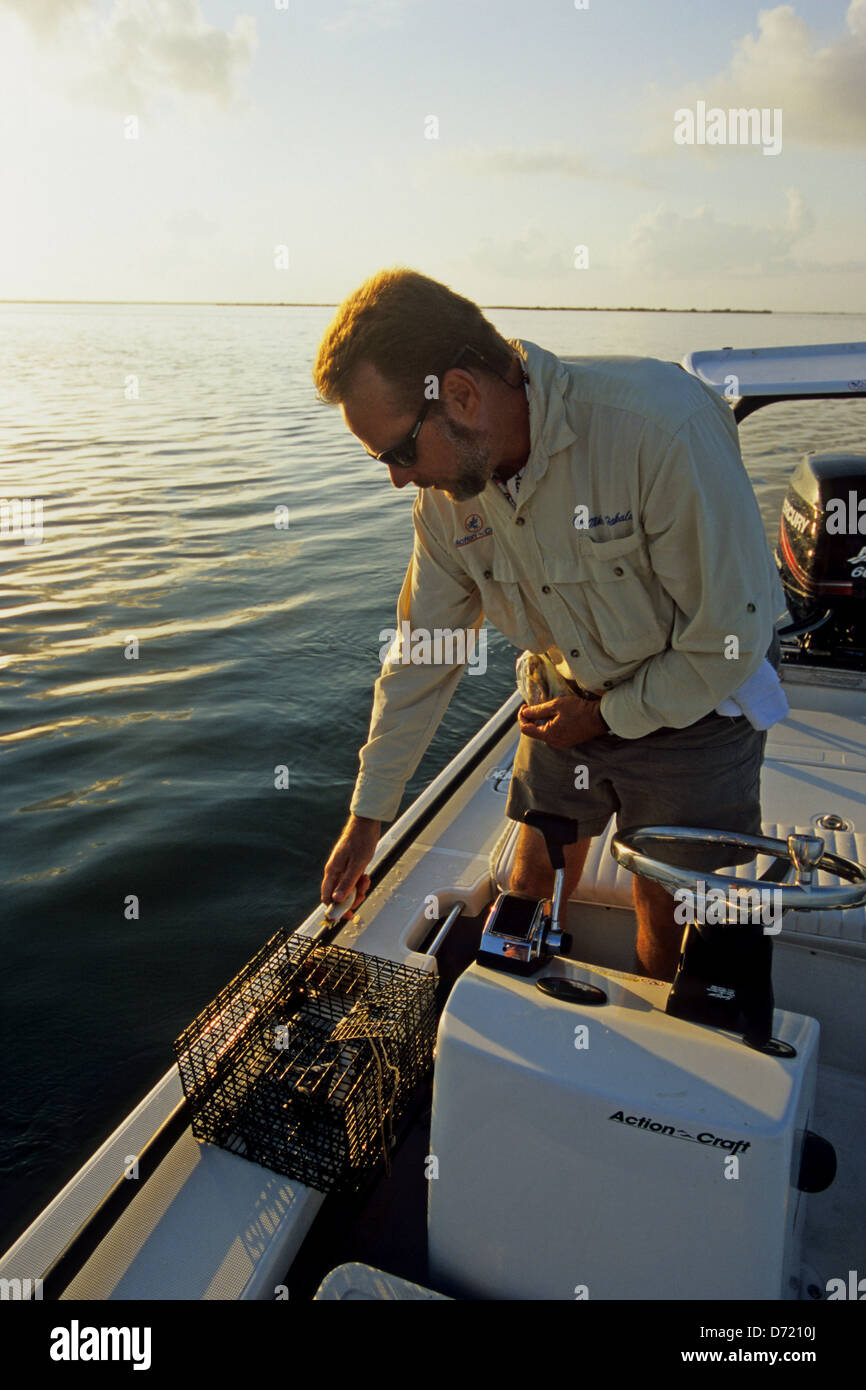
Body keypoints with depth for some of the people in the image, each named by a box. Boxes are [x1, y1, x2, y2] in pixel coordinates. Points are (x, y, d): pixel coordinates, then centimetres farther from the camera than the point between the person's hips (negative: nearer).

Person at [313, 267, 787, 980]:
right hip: (577, 692, 4)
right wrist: (367, 815, 4)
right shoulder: (447, 490, -13)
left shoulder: (661, 423, -33)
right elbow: (421, 659, -2)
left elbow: (731, 638, -25)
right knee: (533, 890, 9)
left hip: (694, 701, -4)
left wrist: (607, 715, -12)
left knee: (666, 917, 7)